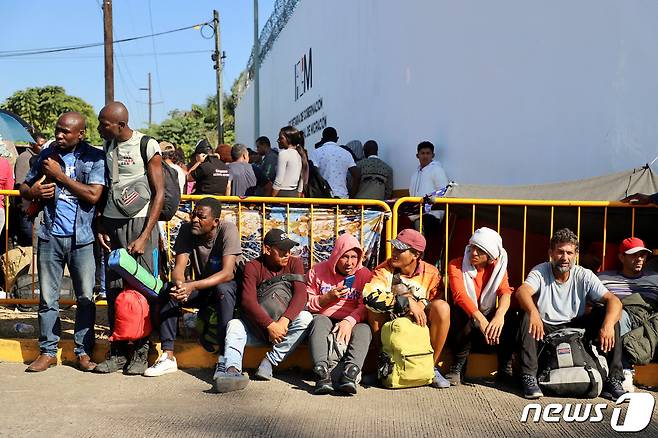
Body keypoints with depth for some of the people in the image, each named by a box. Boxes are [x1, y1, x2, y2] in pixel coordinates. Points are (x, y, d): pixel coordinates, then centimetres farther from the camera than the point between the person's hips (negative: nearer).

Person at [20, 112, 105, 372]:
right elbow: (24, 187, 19)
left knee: (86, 297, 3)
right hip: (50, 236, 3)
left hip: (82, 238, -3)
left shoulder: (95, 157, -1)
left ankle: (83, 352, 14)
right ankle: (47, 351, 18)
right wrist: (33, 192, -5)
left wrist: (59, 175, -10)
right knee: (47, 297, 7)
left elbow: (93, 195, -13)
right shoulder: (46, 155, 10)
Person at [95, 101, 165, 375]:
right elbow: (103, 189, 18)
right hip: (111, 224, 5)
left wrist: (145, 236, -12)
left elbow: (159, 193, -7)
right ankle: (117, 351, 13)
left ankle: (140, 352, 7)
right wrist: (100, 228, 7)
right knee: (113, 290, 5)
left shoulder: (147, 146, -6)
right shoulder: (107, 146, 11)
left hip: (139, 222, -5)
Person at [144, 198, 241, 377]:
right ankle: (168, 356, -19)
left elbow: (227, 273, -32)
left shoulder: (228, 230, -22)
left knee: (222, 290, -37)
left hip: (225, 286, -4)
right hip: (200, 287, 4)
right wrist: (180, 284, -42)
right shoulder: (187, 229, -10)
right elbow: (178, 267, -17)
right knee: (170, 291, -22)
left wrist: (193, 286, -43)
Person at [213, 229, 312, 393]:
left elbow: (301, 294, -16)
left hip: (285, 325, 1)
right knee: (234, 324, -27)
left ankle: (270, 361, -28)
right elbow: (248, 301, -20)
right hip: (258, 326, -1)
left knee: (305, 317, -28)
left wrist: (284, 320, -33)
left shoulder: (294, 263, -1)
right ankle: (231, 368, -49)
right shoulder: (253, 267, -6)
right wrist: (270, 325, -34)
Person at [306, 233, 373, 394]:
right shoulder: (318, 271, 7)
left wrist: (349, 321, -24)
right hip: (325, 318, 0)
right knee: (319, 322, -34)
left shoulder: (364, 274, 6)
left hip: (352, 322, 0)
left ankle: (349, 373, -53)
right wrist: (327, 298, -11)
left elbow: (365, 306, -5)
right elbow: (305, 303, 6)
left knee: (364, 329, -32)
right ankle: (322, 373, -51)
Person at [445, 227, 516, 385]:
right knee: (461, 313, -36)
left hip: (488, 316, 3)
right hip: (466, 318, -2)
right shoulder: (456, 265, -11)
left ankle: (504, 368, -10)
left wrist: (499, 314, -43)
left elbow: (505, 292, -20)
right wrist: (480, 319, -44)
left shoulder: (498, 267, -1)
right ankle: (457, 367, -20)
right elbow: (460, 294, -28)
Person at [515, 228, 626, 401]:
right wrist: (533, 312, -53)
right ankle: (529, 378, -29)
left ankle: (613, 380, -17)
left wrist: (608, 325, -37)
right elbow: (522, 292, -30)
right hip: (545, 329, -2)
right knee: (527, 318, -32)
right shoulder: (540, 271, -9)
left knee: (607, 314, -18)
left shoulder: (584, 276, -5)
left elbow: (614, 301, -15)